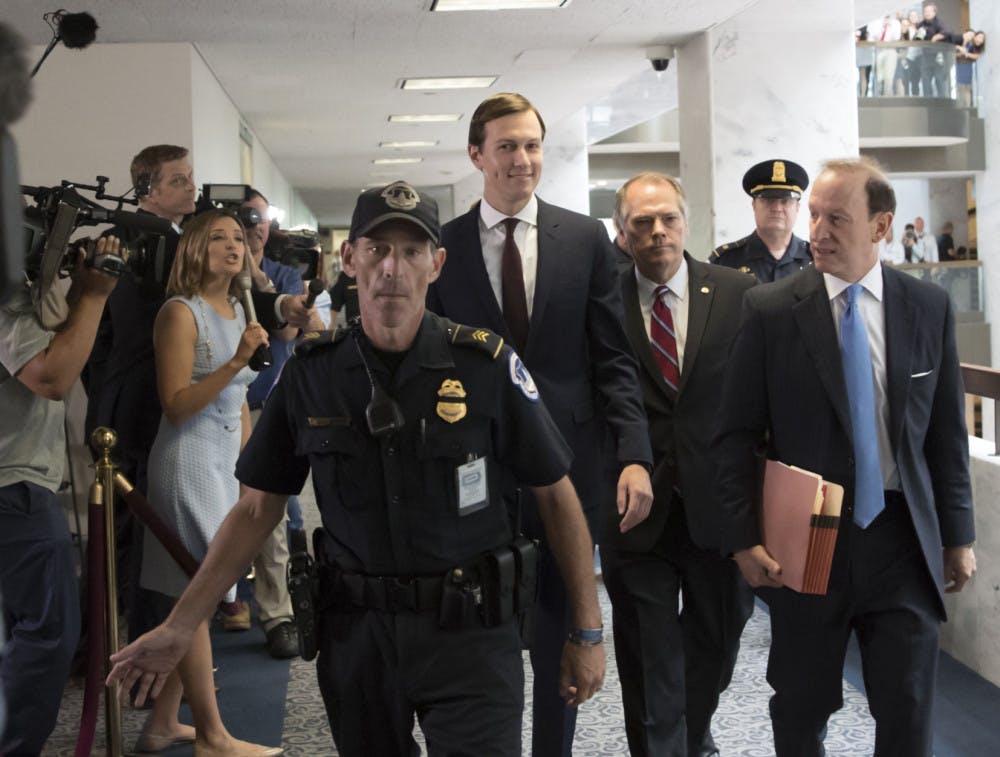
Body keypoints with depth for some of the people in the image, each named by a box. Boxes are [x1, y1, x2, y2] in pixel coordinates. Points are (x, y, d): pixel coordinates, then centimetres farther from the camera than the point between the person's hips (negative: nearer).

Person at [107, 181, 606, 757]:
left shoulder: (488, 365, -8)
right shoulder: (310, 374, -1)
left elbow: (556, 496, -2)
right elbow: (259, 508, 5)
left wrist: (587, 632, -1)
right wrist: (180, 627, 2)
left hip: (468, 630, -2)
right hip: (354, 633, 3)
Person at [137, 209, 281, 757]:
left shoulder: (236, 310, 14)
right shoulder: (181, 312, -10)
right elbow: (175, 405, -17)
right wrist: (235, 361, -25)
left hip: (225, 463, 8)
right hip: (189, 463, -8)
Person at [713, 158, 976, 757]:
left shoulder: (930, 307, 1)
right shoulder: (770, 311, -5)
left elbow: (947, 431, 6)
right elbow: (736, 435, -3)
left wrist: (958, 533, 7)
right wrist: (745, 537, -9)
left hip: (904, 537, 1)